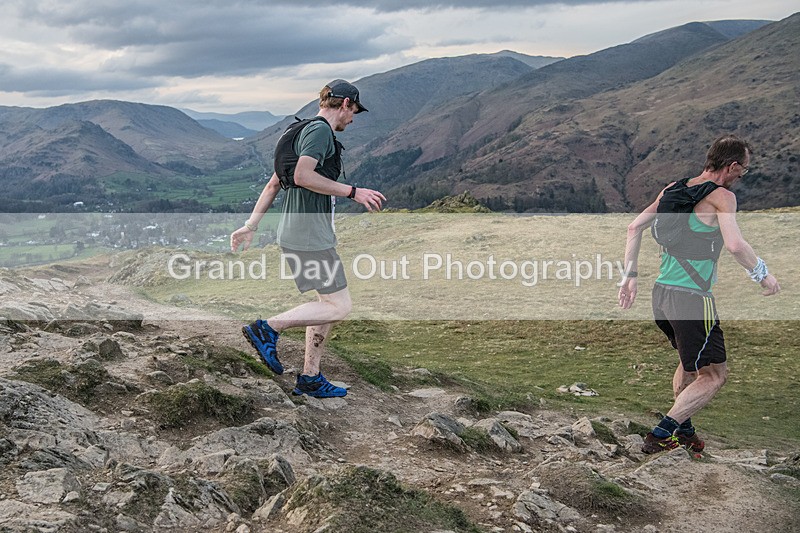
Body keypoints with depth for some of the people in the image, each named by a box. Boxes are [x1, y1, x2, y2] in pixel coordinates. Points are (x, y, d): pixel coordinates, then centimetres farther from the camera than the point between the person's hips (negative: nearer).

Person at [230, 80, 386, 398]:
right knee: (339, 307, -7)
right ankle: (268, 329, -6)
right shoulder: (320, 130, -9)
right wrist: (353, 192, -18)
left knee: (328, 303, 14)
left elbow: (273, 184, 20)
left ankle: (310, 378, 18)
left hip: (295, 234, 11)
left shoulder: (304, 131, 22)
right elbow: (303, 176, -24)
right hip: (309, 237, -11)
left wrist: (250, 226, 19)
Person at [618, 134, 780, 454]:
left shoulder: (674, 189, 12)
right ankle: (661, 434, -4)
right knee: (714, 375, 4)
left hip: (660, 293, 8)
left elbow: (634, 227, 12)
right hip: (692, 298, -8)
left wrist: (630, 276, 14)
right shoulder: (721, 196, -9)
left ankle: (683, 431, 34)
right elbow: (734, 245, -24)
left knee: (689, 363, 27)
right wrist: (762, 275, -7)